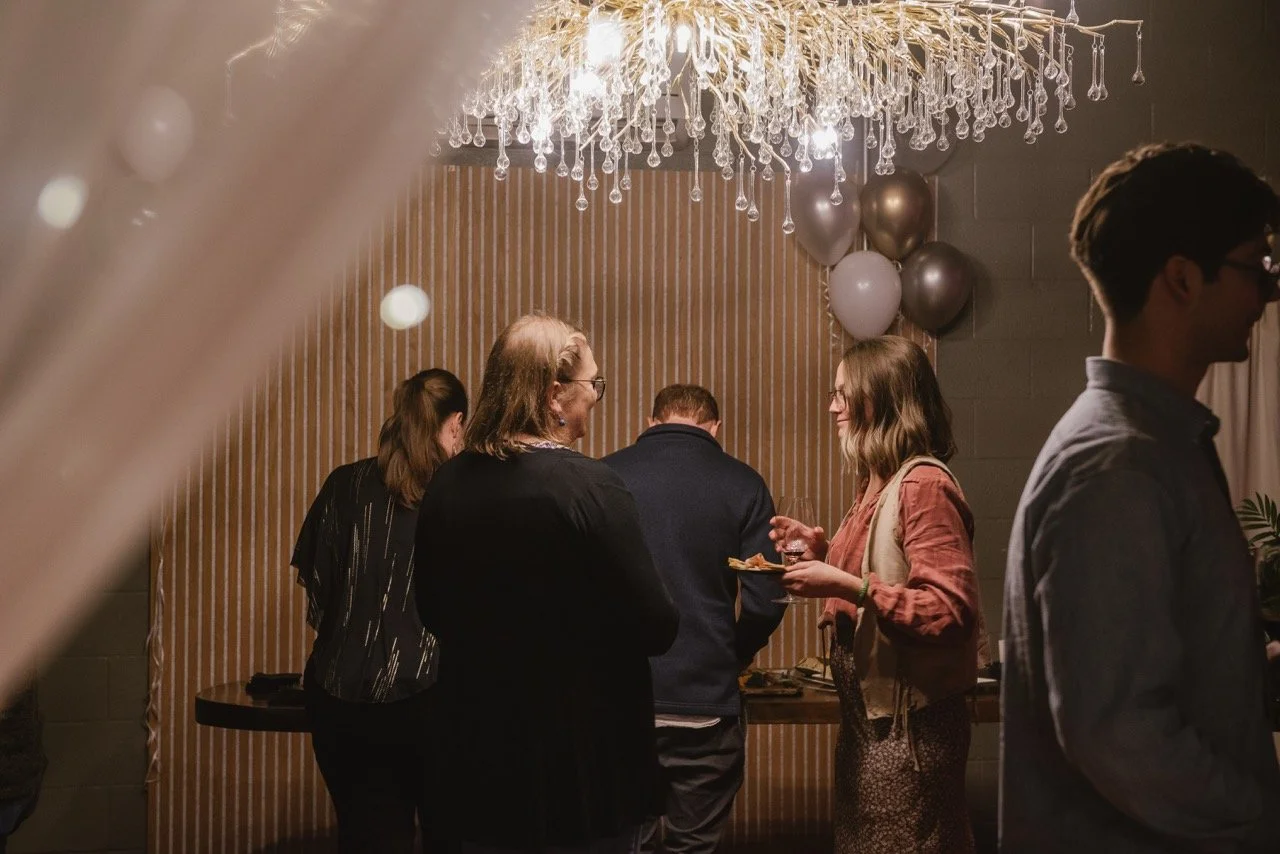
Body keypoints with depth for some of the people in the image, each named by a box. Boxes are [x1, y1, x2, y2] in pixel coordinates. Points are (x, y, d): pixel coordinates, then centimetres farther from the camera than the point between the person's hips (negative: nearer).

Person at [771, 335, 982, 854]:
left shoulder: (923, 485, -16)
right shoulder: (878, 484, 12)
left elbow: (951, 612, -23)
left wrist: (851, 586, -25)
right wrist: (824, 555, 4)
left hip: (909, 723, -9)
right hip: (869, 714, 9)